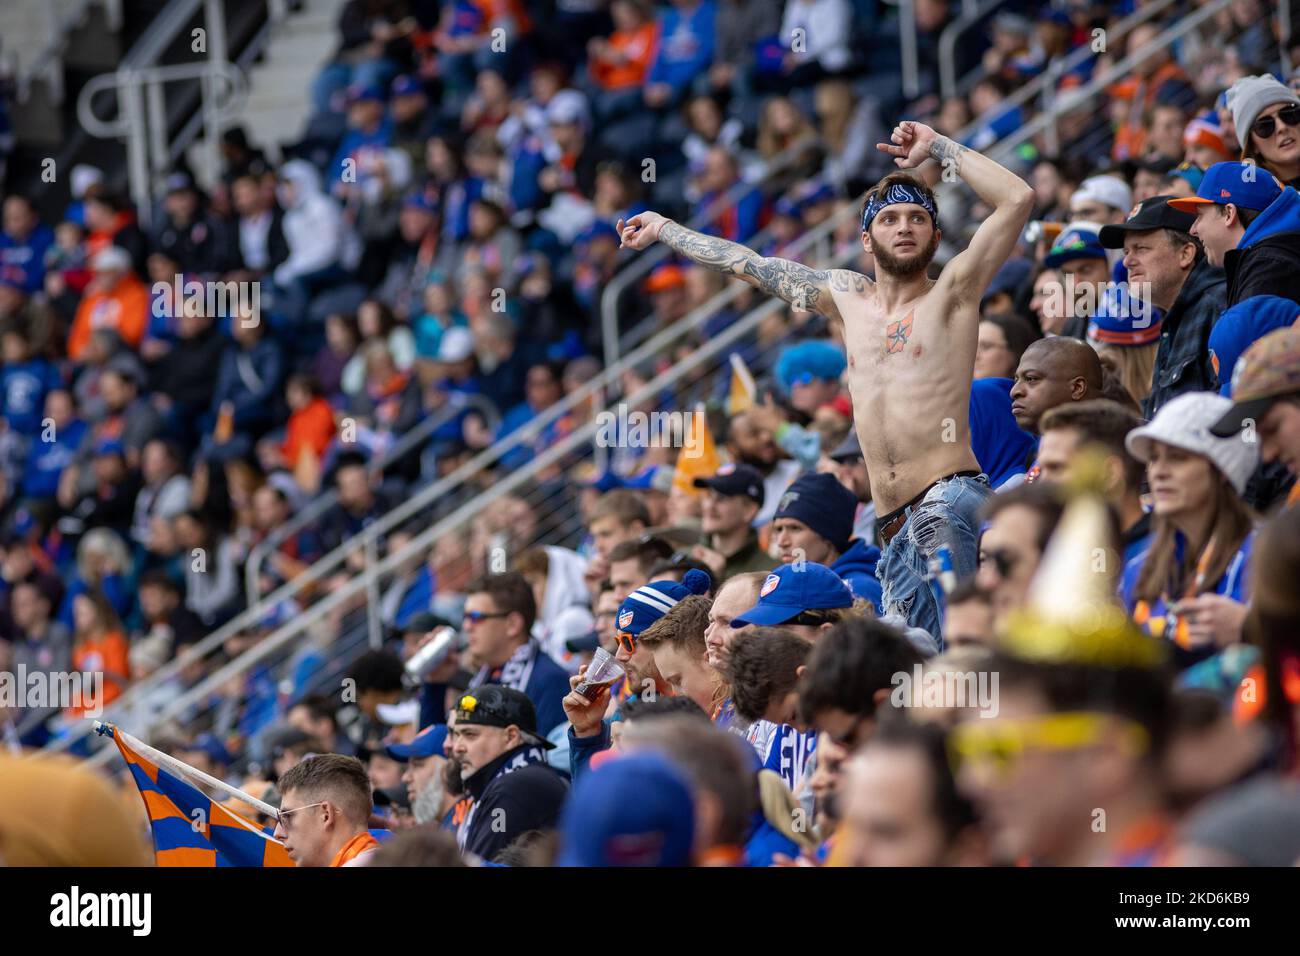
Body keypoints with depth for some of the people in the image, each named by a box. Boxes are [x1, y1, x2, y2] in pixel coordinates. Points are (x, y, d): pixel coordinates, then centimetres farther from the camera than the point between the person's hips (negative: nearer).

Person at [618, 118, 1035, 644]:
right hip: (893, 522, 6)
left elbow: (1017, 199, -6)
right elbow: (750, 264, 32)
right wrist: (664, 229, 42)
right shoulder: (848, 296, 20)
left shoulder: (952, 292, 4)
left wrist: (937, 149, 3)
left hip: (950, 494, -6)